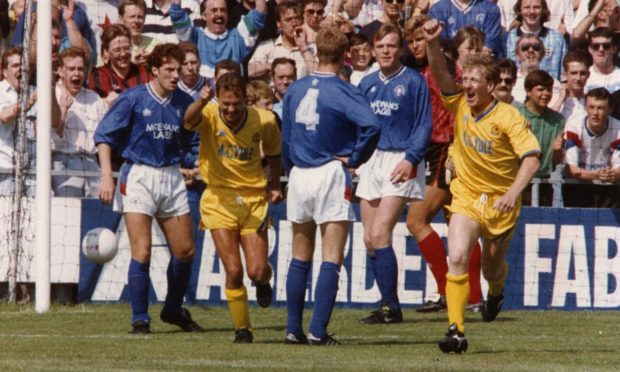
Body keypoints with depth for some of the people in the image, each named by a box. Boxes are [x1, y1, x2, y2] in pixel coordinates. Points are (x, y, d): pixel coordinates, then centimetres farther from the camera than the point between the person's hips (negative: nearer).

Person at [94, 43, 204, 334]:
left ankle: (173, 310, 28)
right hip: (139, 176, -5)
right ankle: (140, 320, -3)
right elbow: (104, 135, -6)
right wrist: (106, 176, -14)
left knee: (185, 251, 7)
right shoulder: (133, 99, -6)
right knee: (141, 252, -10)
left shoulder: (183, 102, 5)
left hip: (172, 178, 5)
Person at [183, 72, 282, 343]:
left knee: (257, 271, -5)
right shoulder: (210, 116, -12)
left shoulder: (264, 120, -5)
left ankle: (264, 282, 34)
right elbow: (190, 120, -37)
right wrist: (201, 102, -58)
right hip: (219, 200, -1)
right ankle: (242, 329, 10)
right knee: (233, 271, -10)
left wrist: (275, 185, 10)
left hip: (254, 199, 1)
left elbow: (273, 151, 16)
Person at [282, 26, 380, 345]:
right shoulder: (342, 92, -10)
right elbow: (370, 125, -25)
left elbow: (285, 140, 12)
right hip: (330, 175, -5)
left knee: (300, 258, 15)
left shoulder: (294, 90, 7)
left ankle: (294, 329, 13)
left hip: (299, 176, 5)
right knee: (331, 259, -2)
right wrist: (355, 159, -12)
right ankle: (318, 331, -9)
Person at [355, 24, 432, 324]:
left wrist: (410, 159, -16)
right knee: (370, 240, 3)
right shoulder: (367, 84, 13)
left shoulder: (412, 81, -3)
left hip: (400, 163, -6)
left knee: (380, 235, -15)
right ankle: (387, 307, 12)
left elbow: (424, 125, -5)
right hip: (371, 161, 6)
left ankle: (391, 308, -10)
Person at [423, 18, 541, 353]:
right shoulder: (460, 105, -4)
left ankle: (496, 293, 54)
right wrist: (433, 43, -31)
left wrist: (512, 194, -33)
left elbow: (531, 157, -22)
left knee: (492, 266, 16)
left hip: (500, 202, -2)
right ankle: (456, 330, -21)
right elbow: (440, 73, -13)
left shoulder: (508, 117, -15)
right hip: (466, 197, 2)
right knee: (457, 258, -18)